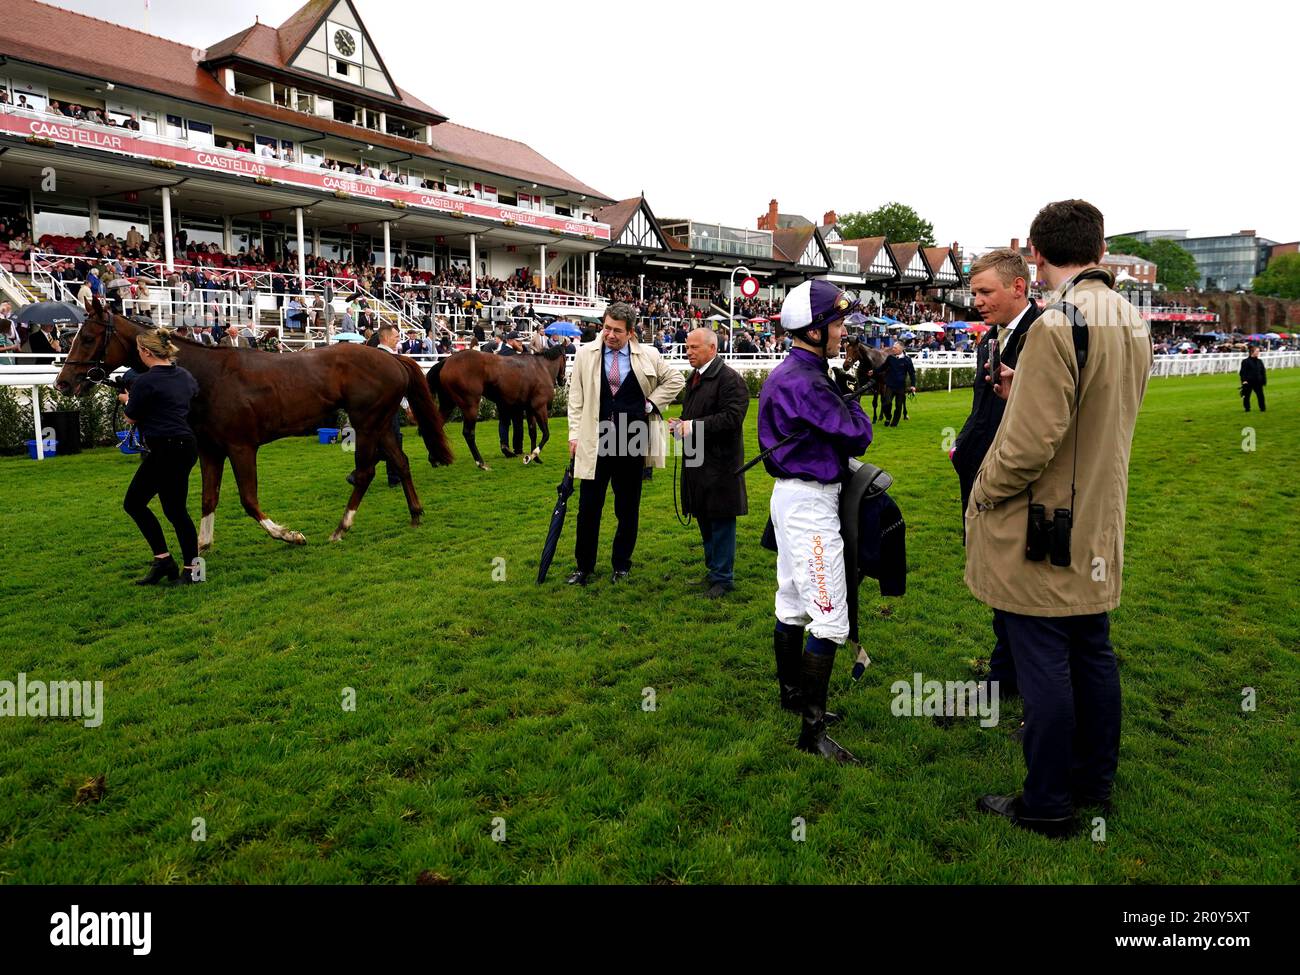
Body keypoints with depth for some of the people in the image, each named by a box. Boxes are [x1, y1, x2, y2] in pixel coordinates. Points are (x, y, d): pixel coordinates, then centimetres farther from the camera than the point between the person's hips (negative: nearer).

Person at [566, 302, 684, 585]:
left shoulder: (647, 356, 1)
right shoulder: (585, 354, 2)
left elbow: (675, 380, 14)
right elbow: (576, 398, 5)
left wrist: (651, 403, 2)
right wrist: (574, 434, 0)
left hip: (632, 442, 0)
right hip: (595, 442, 0)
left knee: (628, 509, 10)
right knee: (588, 508, 2)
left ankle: (622, 565, 26)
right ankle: (584, 567, 16)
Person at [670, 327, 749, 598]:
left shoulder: (730, 379, -13)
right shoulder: (693, 379, 16)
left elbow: (732, 418, -22)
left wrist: (694, 426, -23)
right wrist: (680, 425, 5)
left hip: (720, 463, -9)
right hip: (697, 462, 9)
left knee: (721, 521, 0)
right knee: (704, 520, 16)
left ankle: (723, 578, 10)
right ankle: (714, 569, 29)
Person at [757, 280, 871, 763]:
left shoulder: (786, 374, 12)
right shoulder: (805, 382, -22)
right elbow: (857, 435, -17)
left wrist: (840, 396, -1)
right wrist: (850, 399, -1)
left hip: (792, 496, 11)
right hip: (810, 503, -11)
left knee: (793, 604, 20)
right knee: (830, 618, -7)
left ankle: (792, 693, 36)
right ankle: (812, 730, -2)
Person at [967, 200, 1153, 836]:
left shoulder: (1057, 324, -21)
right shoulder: (1132, 321, 7)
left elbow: (1031, 441, -23)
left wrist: (983, 494, -8)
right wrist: (1023, 391, 12)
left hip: (1040, 533, -8)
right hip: (1098, 529, 9)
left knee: (1043, 667, 2)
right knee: (1092, 654, 19)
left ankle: (1047, 806, 16)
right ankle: (1096, 780, 35)